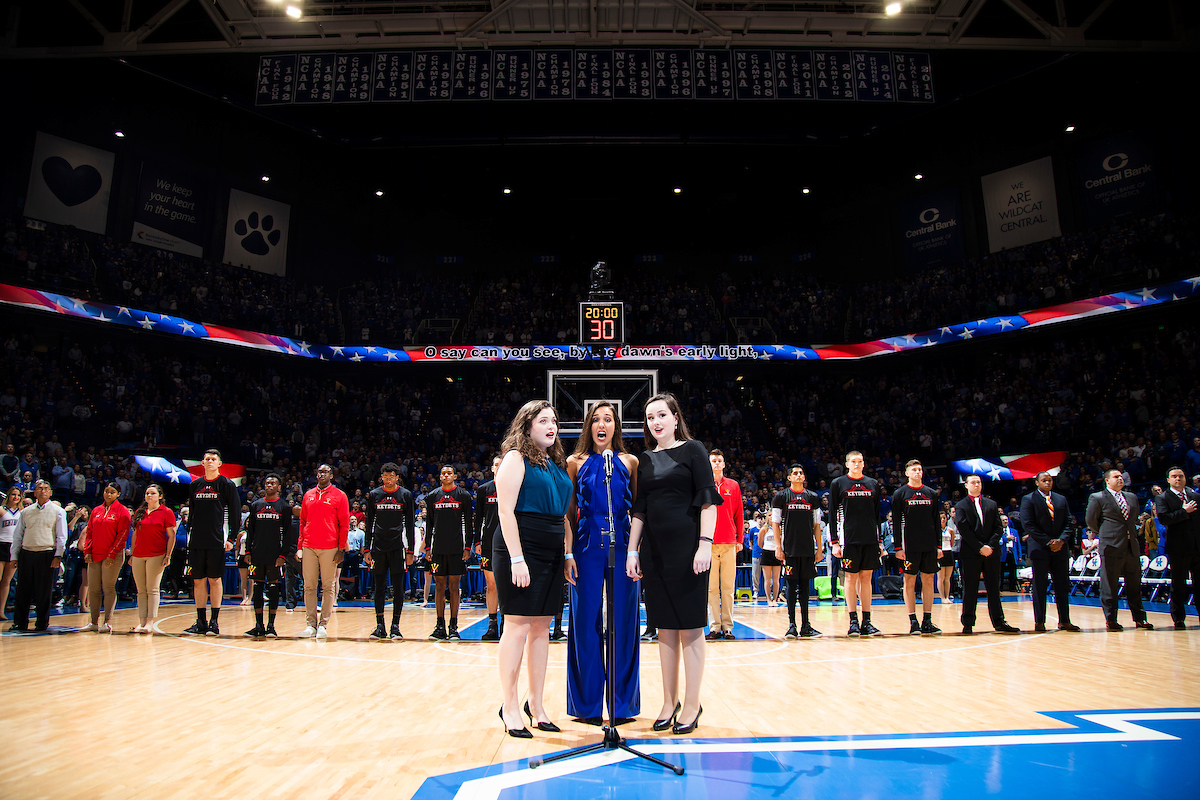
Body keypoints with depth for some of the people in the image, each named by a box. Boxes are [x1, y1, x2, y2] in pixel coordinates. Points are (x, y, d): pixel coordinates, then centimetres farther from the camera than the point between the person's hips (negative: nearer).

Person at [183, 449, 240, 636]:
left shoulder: (227, 484, -1)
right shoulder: (195, 485, 12)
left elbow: (235, 513, -3)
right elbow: (191, 512, 18)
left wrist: (231, 538, -8)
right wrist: (189, 535, 12)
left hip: (217, 540, -4)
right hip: (197, 541, 4)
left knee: (215, 580, -1)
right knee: (198, 580, 5)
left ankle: (214, 621, 6)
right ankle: (201, 622, 12)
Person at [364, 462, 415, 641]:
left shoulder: (405, 495, 4)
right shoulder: (373, 495, 8)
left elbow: (410, 524, 5)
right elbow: (369, 524, 10)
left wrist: (410, 550, 0)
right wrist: (367, 549, 4)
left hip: (397, 546, -1)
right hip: (378, 546, 2)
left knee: (398, 587, -1)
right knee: (379, 587, 5)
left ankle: (395, 626, 6)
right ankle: (380, 626, 12)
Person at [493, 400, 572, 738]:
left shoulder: (557, 463, 16)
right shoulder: (516, 458, -5)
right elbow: (506, 510, -13)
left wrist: (569, 551, 12)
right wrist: (517, 558, -19)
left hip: (551, 554, 7)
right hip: (521, 550, -7)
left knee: (541, 626, 10)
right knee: (518, 625, -4)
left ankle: (536, 703, 19)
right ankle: (509, 707, 7)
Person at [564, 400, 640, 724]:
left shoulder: (630, 463, 8)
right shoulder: (576, 463, 6)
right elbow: (569, 513, 5)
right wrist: (568, 554, -4)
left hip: (622, 547, 1)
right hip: (587, 548, 0)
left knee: (623, 623, 4)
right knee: (586, 623, 3)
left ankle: (622, 703, 17)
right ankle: (588, 704, 15)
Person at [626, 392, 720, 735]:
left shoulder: (692, 450, -1)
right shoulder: (645, 459, 13)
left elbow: (708, 500, -7)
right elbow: (639, 509, 14)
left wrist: (705, 543, -16)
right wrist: (632, 551, 8)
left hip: (686, 546, -5)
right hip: (654, 549, 5)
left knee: (689, 626, 1)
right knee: (665, 627, 10)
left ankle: (692, 703, 12)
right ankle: (670, 701, 20)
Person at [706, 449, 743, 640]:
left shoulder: (733, 486, 10)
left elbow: (739, 514, 11)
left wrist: (739, 540, 7)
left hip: (729, 542, 1)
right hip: (709, 542, -1)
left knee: (728, 586, 3)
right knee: (711, 587, -1)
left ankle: (727, 627, 8)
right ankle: (714, 627, 4)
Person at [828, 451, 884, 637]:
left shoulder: (873, 484, 12)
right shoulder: (838, 484, 2)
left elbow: (877, 515, 15)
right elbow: (832, 515, 0)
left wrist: (880, 541, 10)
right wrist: (834, 542, -7)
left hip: (870, 539, 3)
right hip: (849, 538, -3)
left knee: (866, 578, 6)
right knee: (851, 578, 0)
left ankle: (867, 622, 10)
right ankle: (853, 621, 6)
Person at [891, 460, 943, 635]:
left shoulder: (931, 494, 12)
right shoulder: (900, 494, 1)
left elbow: (937, 521, 13)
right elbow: (896, 523, -2)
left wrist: (939, 545, 7)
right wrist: (898, 547, -8)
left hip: (929, 545, 4)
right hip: (910, 545, -4)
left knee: (928, 581, 5)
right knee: (910, 581, 0)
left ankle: (927, 621, 10)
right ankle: (913, 621, 6)